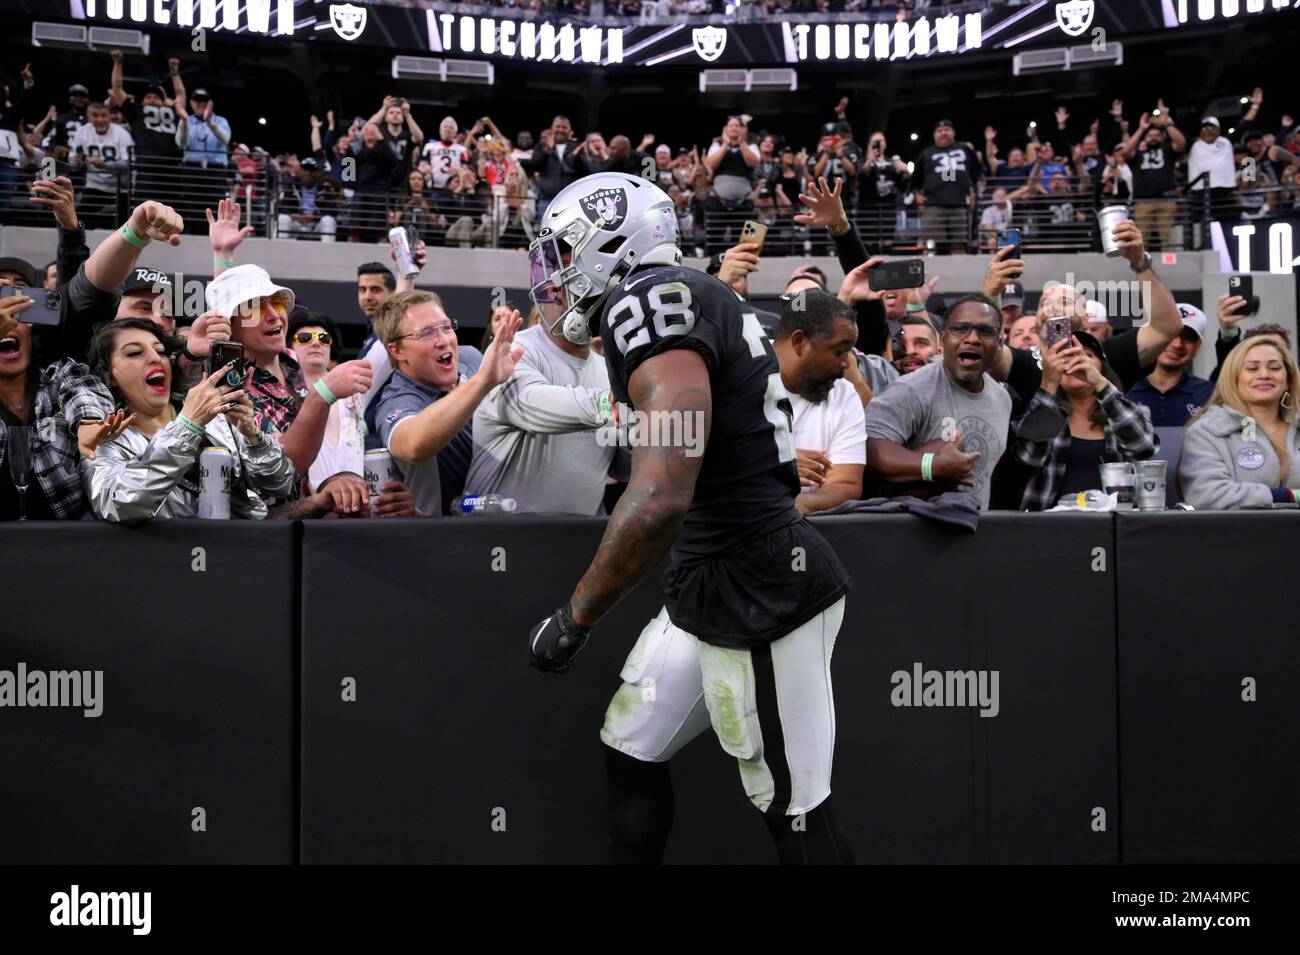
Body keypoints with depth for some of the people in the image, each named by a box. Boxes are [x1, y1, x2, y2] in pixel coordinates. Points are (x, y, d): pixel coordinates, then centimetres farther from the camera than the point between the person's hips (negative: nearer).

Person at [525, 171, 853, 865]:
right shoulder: (682, 301, 13)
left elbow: (660, 500, -28)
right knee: (631, 750, 17)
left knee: (797, 816, 1)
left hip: (759, 596, -10)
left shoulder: (652, 298, -17)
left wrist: (574, 619, -17)